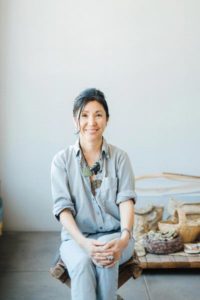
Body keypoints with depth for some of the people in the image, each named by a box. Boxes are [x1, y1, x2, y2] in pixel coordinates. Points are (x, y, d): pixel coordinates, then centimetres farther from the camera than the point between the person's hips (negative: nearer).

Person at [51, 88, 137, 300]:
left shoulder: (119, 157, 2)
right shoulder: (62, 160, 0)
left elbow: (126, 200, -7)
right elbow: (63, 207, -7)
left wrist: (124, 238, -27)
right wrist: (83, 242, -25)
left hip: (114, 234, 1)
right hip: (76, 236, 0)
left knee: (107, 260, -33)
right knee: (82, 262, -33)